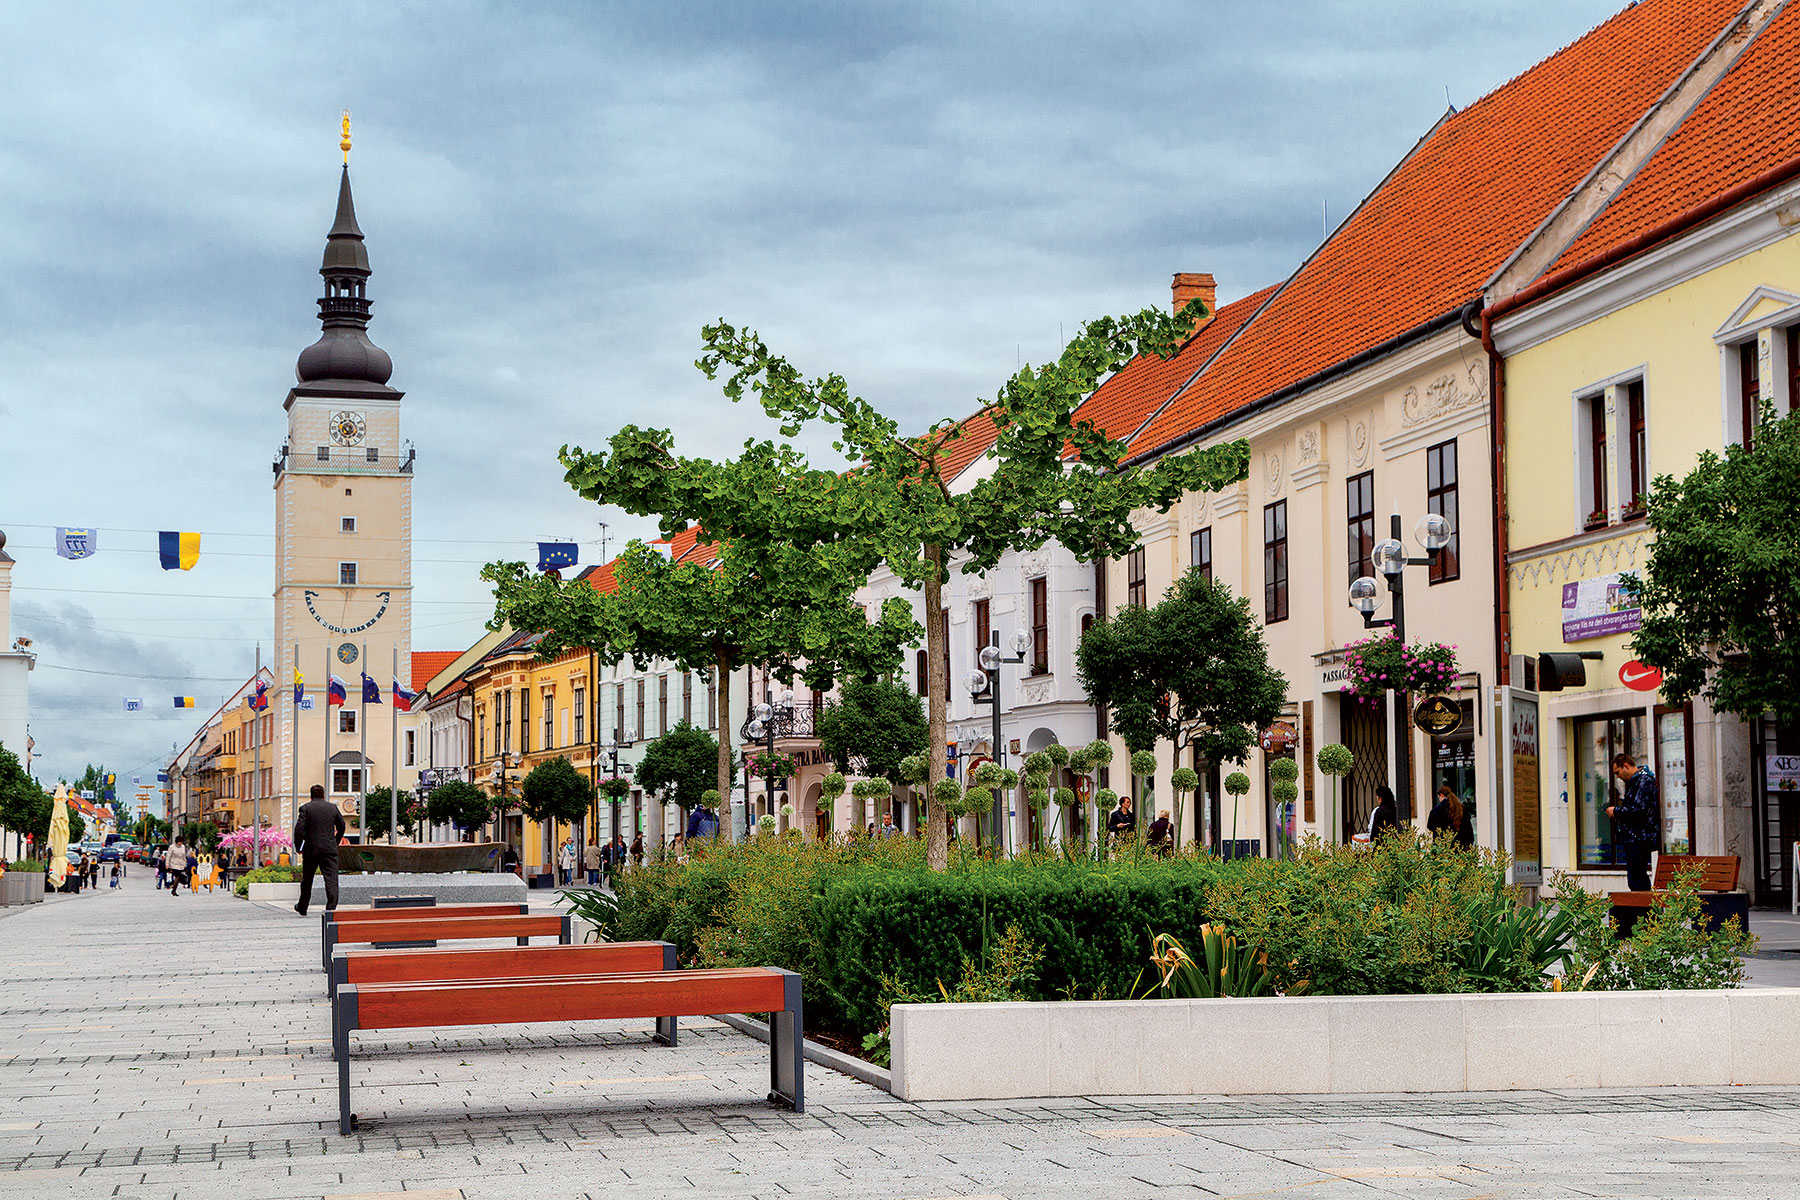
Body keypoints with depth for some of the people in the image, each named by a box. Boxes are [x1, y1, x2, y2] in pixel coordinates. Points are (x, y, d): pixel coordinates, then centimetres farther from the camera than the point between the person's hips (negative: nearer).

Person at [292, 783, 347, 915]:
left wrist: (298, 847, 2)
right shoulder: (332, 807, 8)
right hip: (330, 849, 1)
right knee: (331, 879, -4)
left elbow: (299, 829, -10)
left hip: (311, 849, 0)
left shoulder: (305, 808, -1)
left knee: (307, 879, 15)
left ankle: (302, 908, 29)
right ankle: (331, 908, -17)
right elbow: (341, 827, 17)